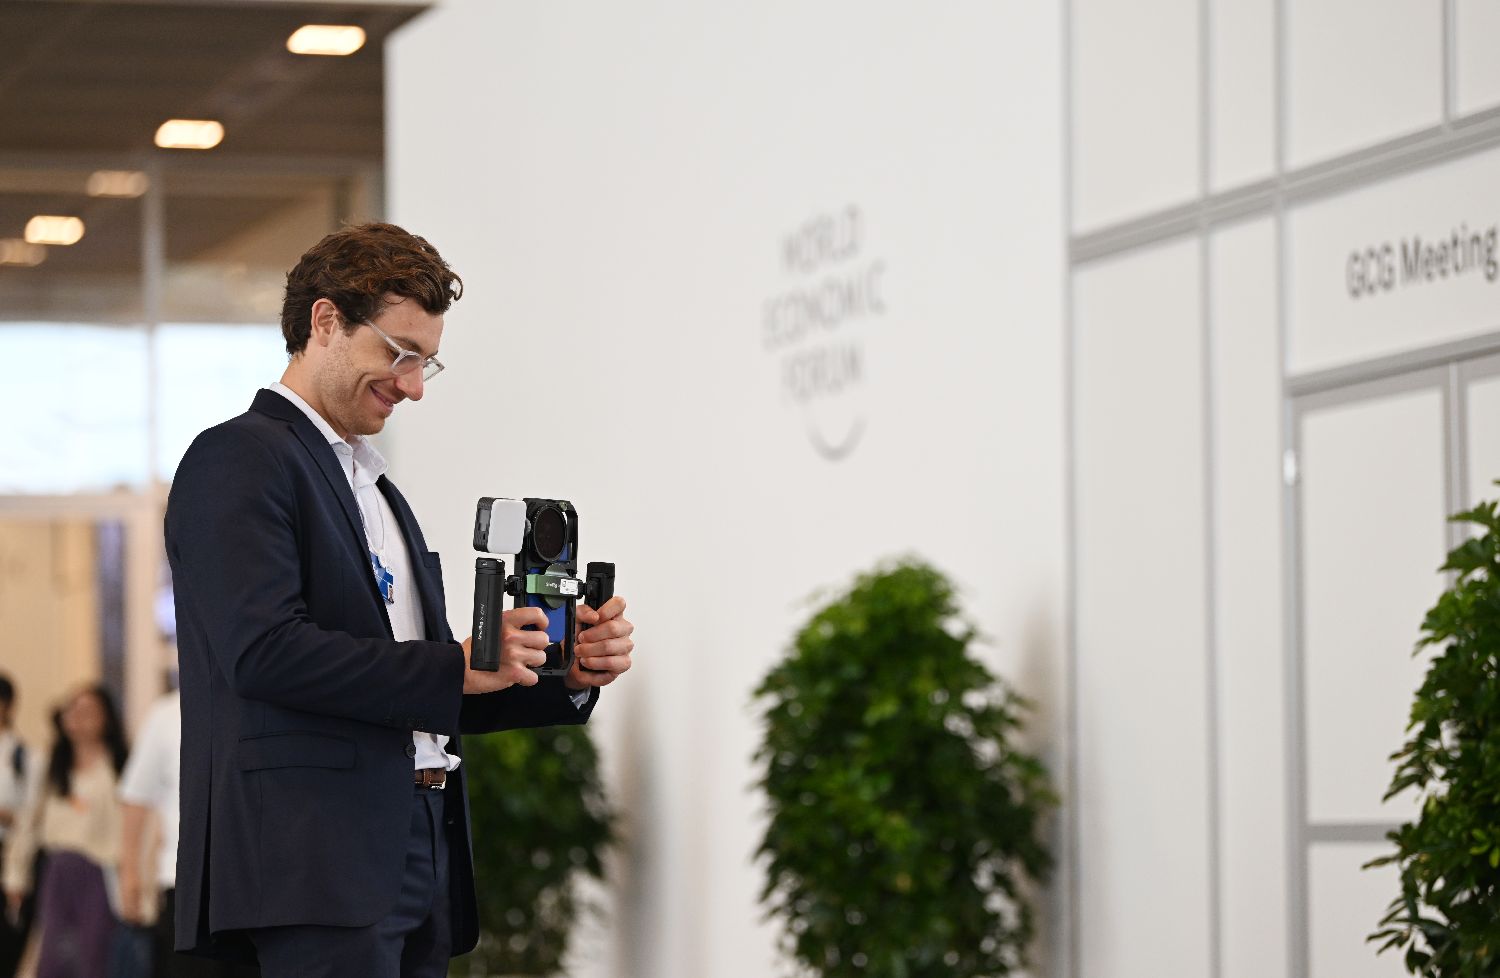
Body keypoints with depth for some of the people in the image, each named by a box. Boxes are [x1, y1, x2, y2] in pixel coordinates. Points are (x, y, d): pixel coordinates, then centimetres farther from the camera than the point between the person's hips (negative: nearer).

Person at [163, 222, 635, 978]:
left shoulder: (374, 487, 25)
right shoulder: (241, 459, -3)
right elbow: (264, 650, -17)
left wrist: (568, 676, 9)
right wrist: (458, 666, -17)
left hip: (415, 866, 9)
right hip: (317, 864, -9)